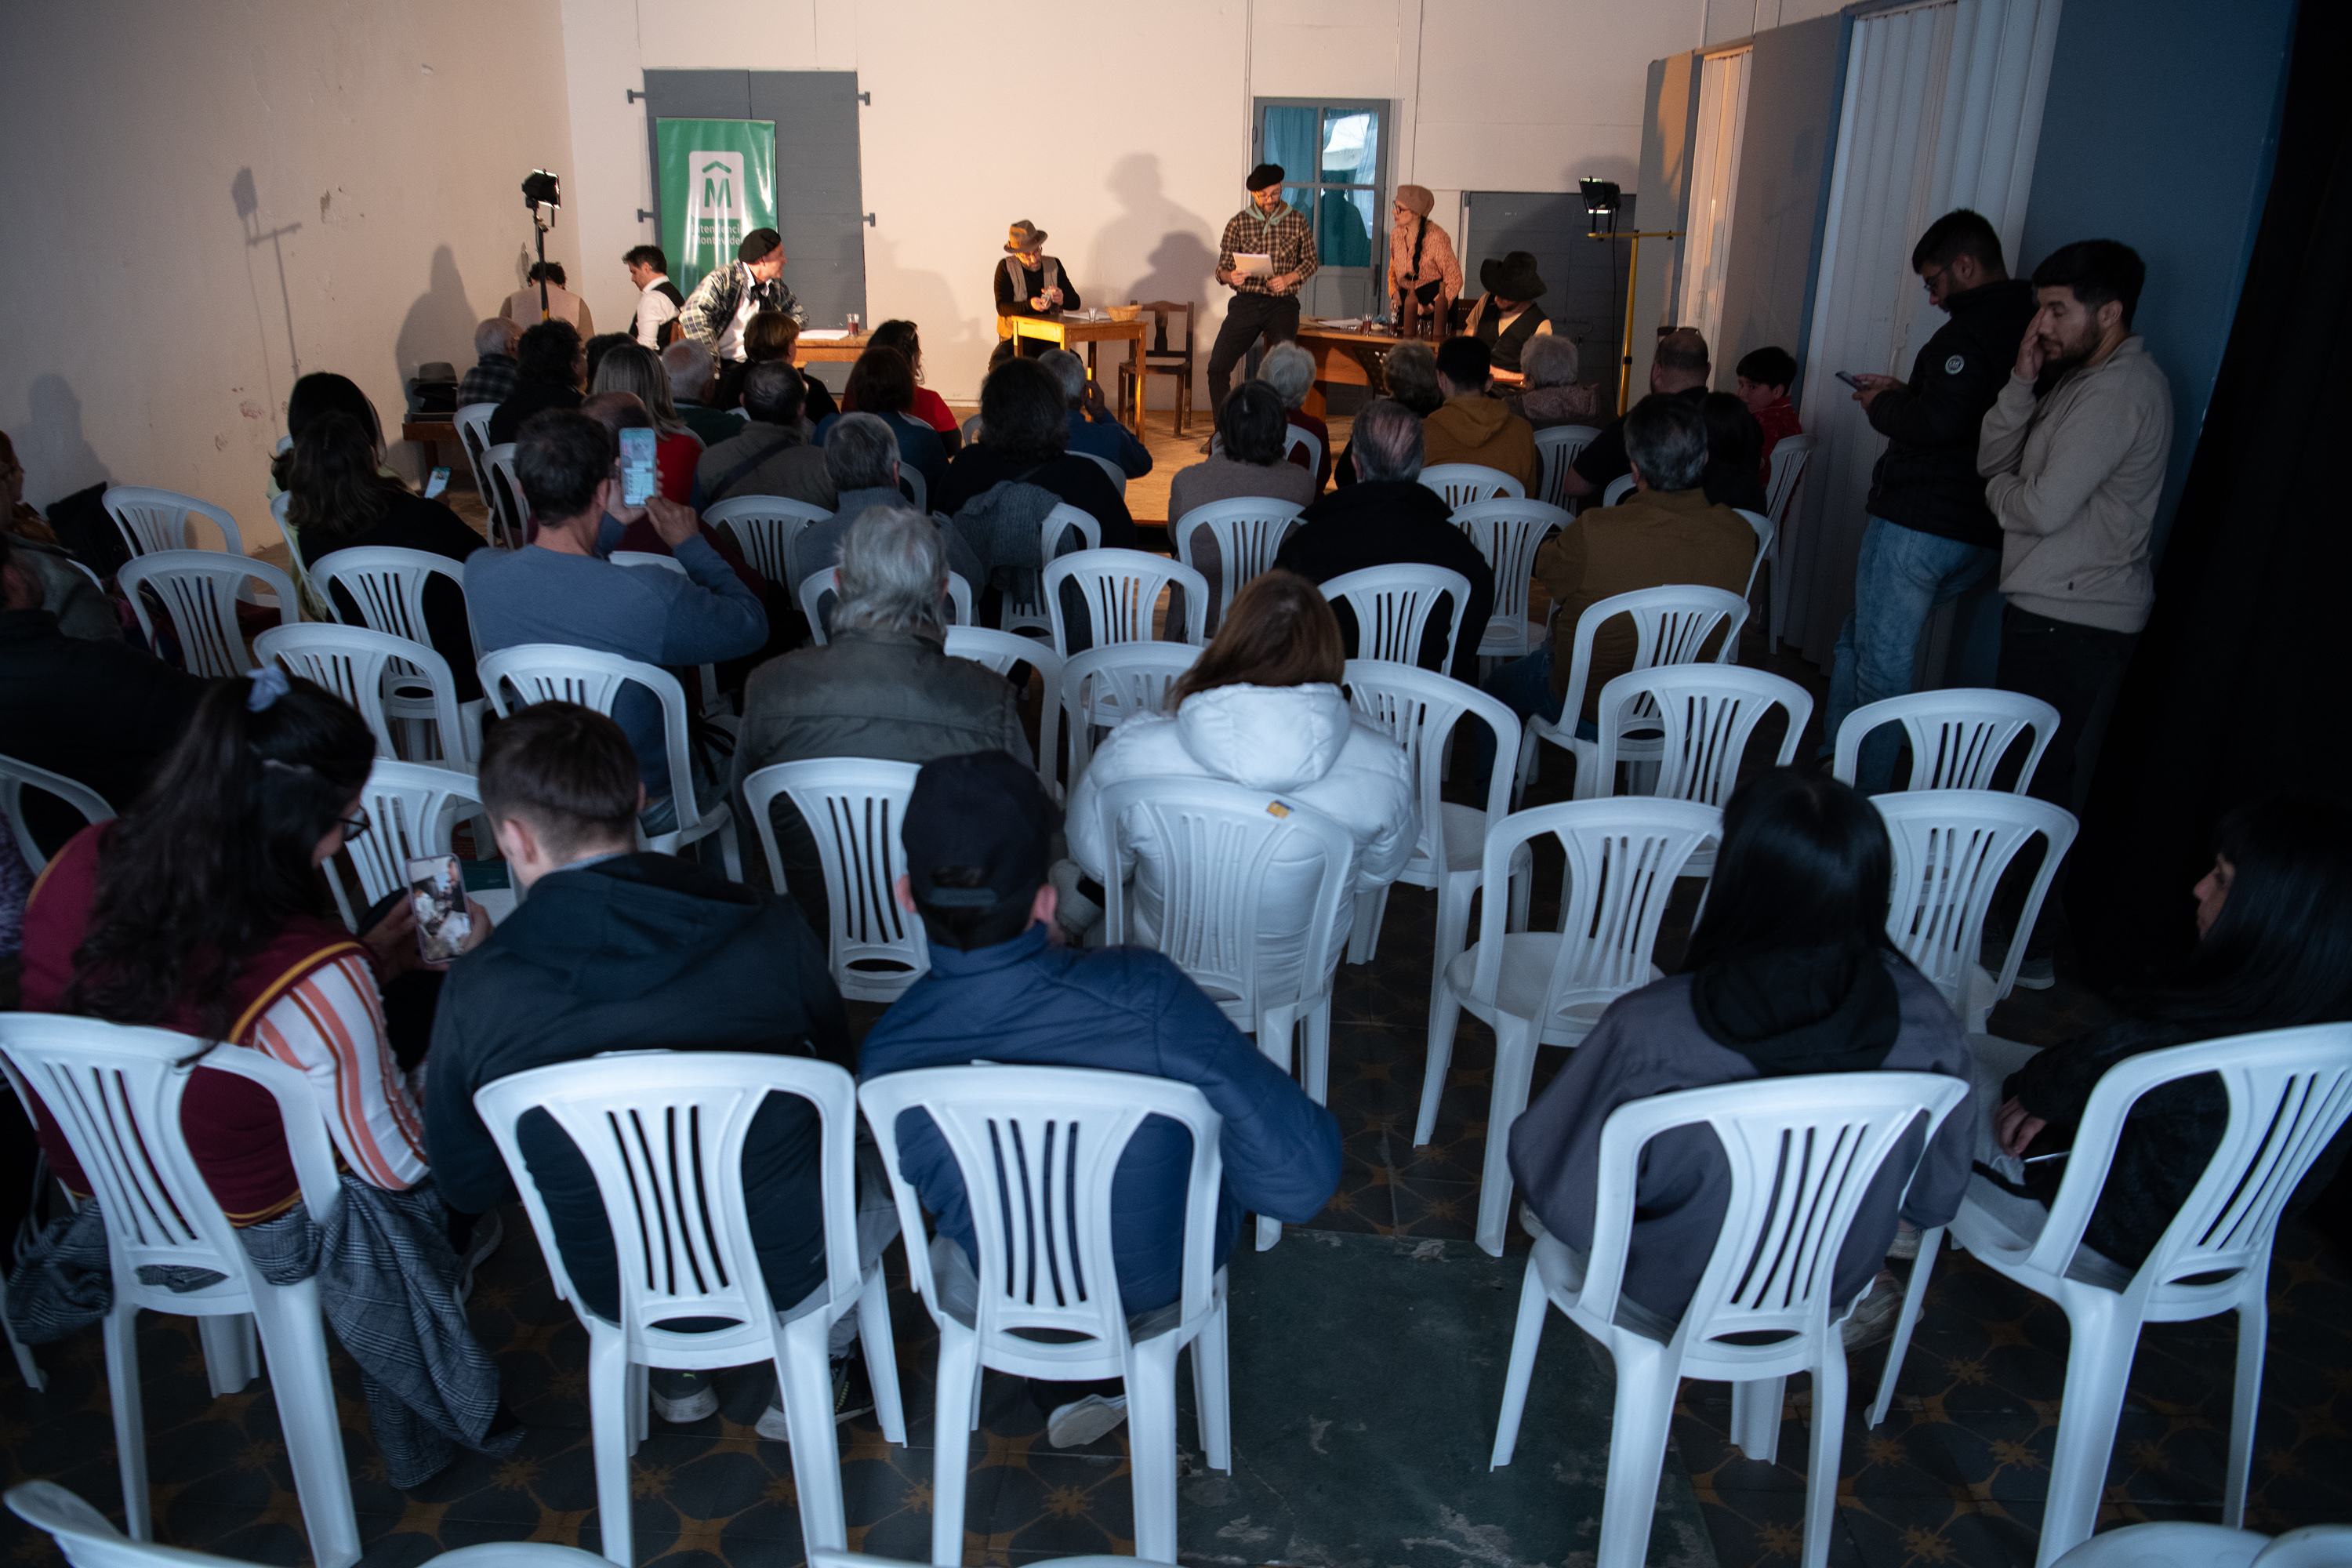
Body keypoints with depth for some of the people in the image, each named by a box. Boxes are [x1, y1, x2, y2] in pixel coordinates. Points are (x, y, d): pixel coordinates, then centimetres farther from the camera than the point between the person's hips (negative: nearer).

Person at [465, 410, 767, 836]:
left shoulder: (480, 573, -18)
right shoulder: (654, 596, -35)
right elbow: (753, 625, -14)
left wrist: (613, 523, 7)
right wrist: (692, 544, -3)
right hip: (645, 812, -5)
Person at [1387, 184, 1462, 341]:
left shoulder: (1437, 238, -17)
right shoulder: (1396, 234, 2)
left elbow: (1454, 280, -13)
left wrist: (1431, 308, -20)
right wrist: (1395, 294, 0)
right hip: (1406, 300, 6)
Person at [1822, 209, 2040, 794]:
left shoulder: (1969, 332, -16)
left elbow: (1940, 422, -27)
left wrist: (1883, 406, -9)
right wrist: (1904, 394, 16)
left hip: (1918, 524, -9)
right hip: (1982, 533, 9)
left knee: (1880, 662, -1)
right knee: (1858, 640, 20)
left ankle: (1858, 797, 6)